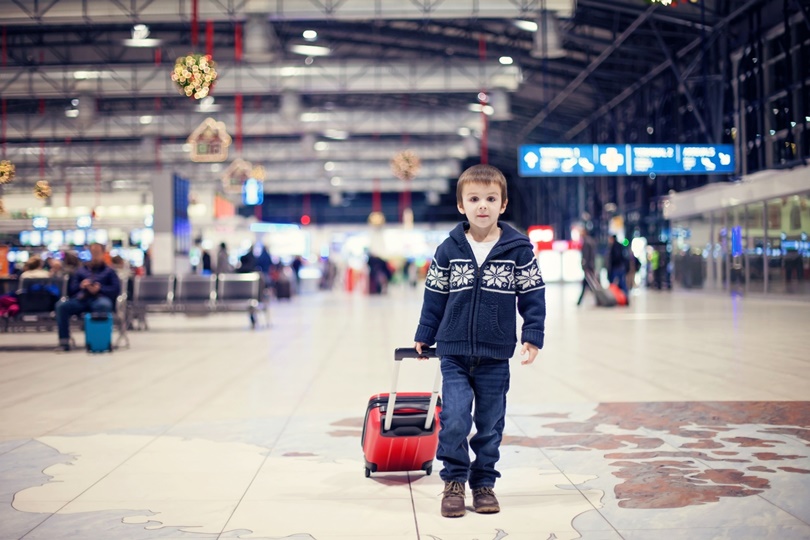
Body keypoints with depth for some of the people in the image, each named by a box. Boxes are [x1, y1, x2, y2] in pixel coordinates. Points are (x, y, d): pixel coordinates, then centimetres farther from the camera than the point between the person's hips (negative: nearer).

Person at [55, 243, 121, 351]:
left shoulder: (109, 271, 23)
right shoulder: (81, 271, 31)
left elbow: (116, 289, 7)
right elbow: (71, 288, 22)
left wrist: (100, 288, -8)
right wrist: (81, 286, 0)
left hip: (100, 298, -3)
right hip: (81, 299, 3)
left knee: (104, 305, -43)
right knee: (61, 306, -29)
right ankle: (64, 340, -29)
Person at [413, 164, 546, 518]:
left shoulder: (519, 250, -4)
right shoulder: (449, 250, -2)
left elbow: (533, 296, 1)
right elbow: (434, 296, 7)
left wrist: (533, 337, -5)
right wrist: (424, 337, 11)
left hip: (496, 357, 0)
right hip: (454, 355, 0)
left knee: (490, 425, 9)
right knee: (454, 420, -8)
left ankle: (484, 483, 25)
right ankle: (454, 482, 11)